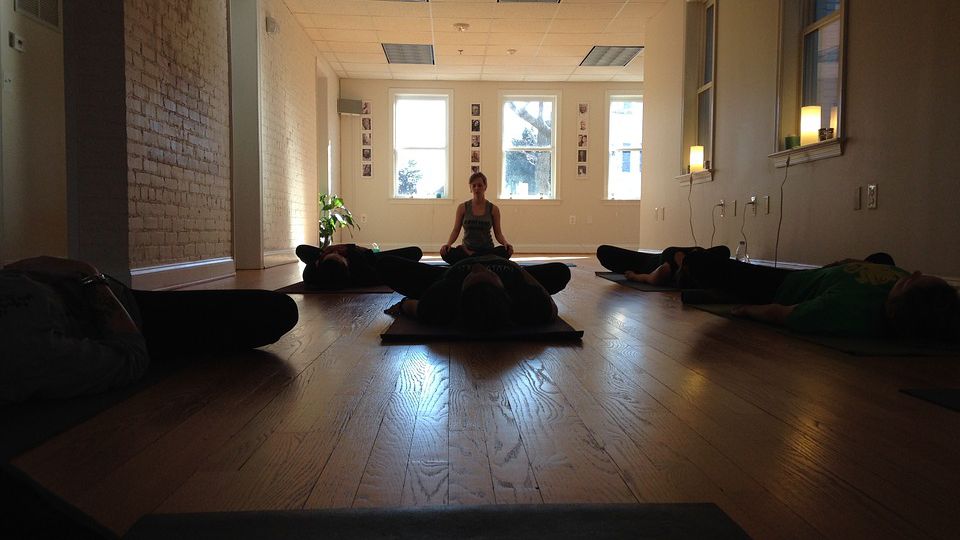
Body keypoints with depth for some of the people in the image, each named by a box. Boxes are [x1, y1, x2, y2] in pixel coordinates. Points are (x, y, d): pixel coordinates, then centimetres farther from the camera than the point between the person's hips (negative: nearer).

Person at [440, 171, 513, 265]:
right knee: (446, 253, -31)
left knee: (506, 251, -33)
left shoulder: (493, 209, 3)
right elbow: (456, 230, 3)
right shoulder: (462, 208, 4)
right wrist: (448, 243, -17)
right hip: (467, 250, 0)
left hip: (487, 250, 0)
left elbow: (498, 233, 1)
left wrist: (506, 243, -20)